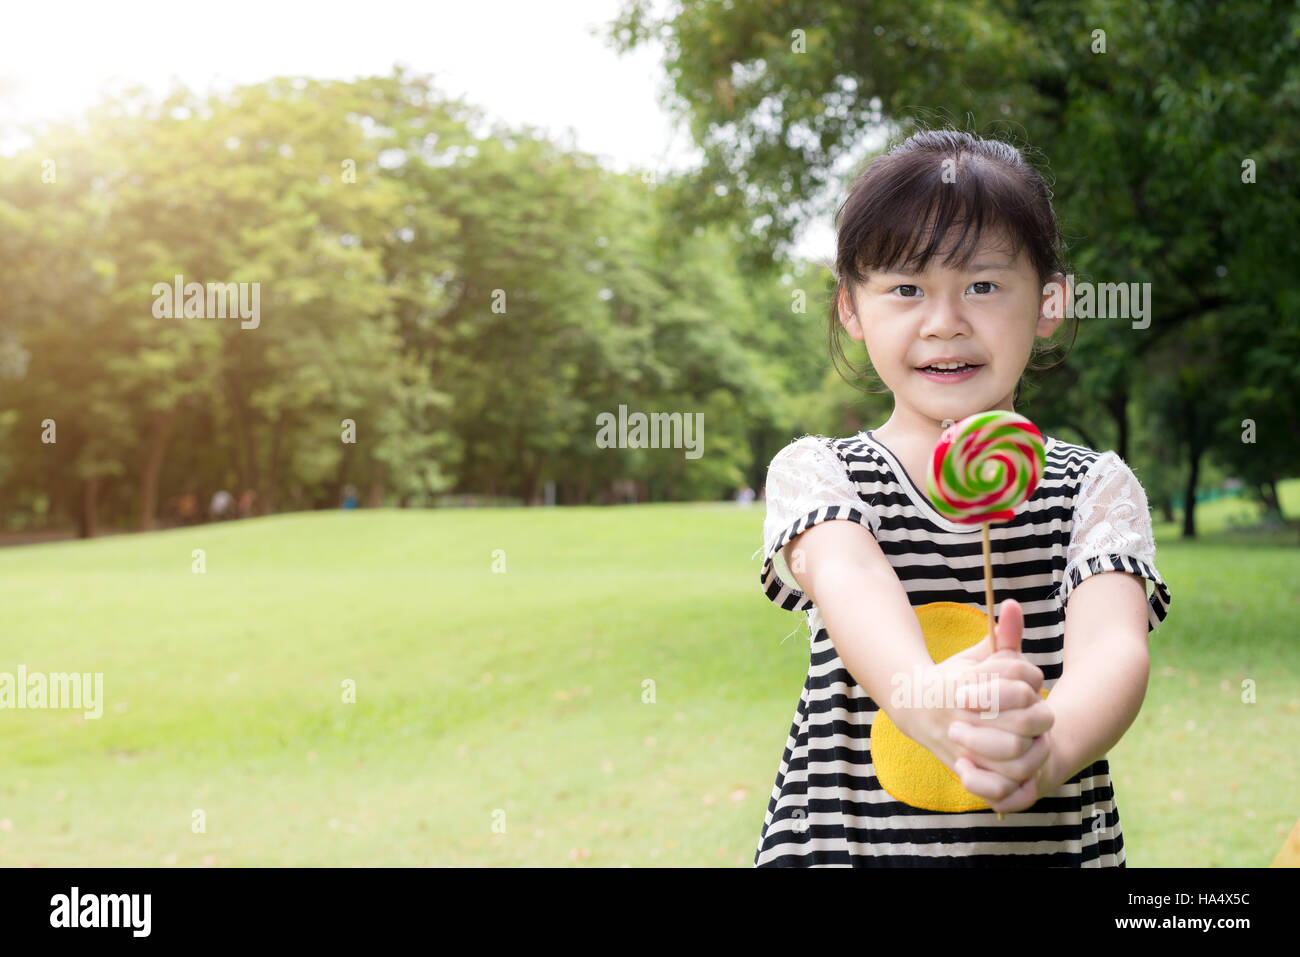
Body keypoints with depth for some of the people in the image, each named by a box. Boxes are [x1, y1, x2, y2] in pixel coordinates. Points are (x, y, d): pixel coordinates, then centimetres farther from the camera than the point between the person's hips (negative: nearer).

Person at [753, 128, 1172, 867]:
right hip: (841, 844, -1)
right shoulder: (814, 471, -1)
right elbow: (850, 579, -22)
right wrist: (926, 697, -42)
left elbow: (1113, 642, -17)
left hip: (1053, 845, 1)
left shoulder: (1097, 488, 0)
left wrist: (1048, 747, -38)